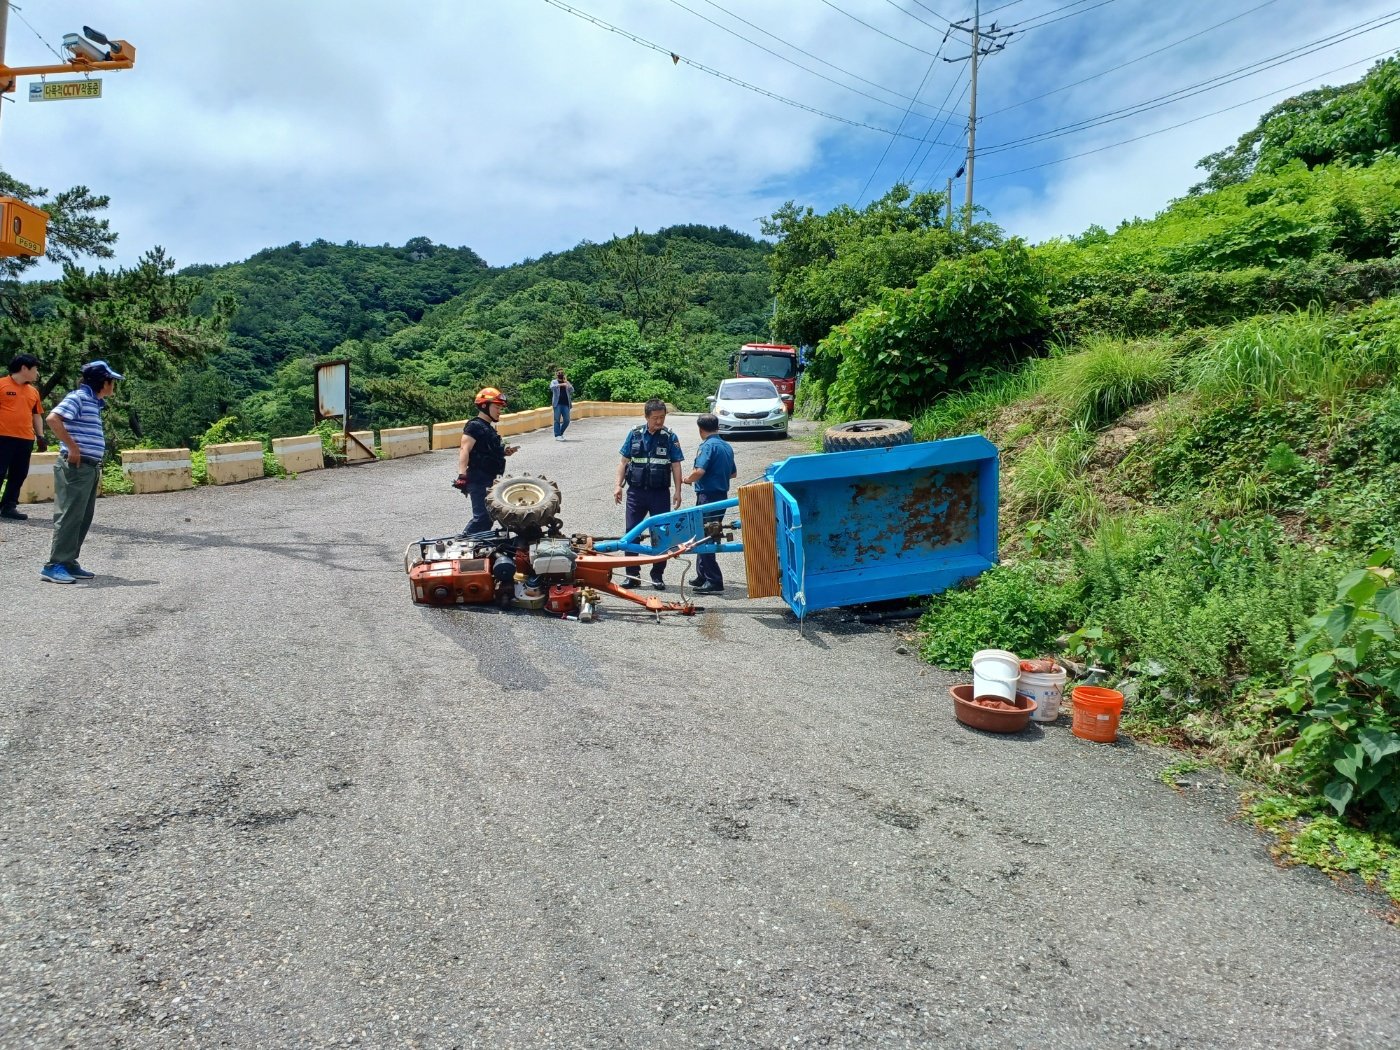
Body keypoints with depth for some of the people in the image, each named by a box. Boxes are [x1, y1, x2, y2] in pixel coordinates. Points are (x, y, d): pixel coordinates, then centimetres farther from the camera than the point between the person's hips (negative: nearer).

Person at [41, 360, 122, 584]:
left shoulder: (94, 402, 18)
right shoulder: (78, 397, -9)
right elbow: (53, 418, -24)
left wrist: (97, 471, 19)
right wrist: (72, 447, -20)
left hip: (90, 467, 9)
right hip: (76, 466, -9)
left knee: (83, 518, 11)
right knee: (69, 516, -8)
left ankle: (69, 563, 17)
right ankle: (54, 565, -5)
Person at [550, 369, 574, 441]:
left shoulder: (567, 382, 19)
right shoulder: (554, 382, 9)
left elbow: (572, 390, 3)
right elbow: (552, 387, -15)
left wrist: (567, 383, -9)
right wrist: (561, 384, -27)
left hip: (565, 404, 3)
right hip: (557, 404, -3)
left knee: (566, 420, 0)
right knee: (557, 420, -5)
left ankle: (560, 433, 18)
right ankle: (557, 436, -2)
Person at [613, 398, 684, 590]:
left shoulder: (670, 437, -1)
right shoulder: (635, 434, 2)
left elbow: (676, 465, 0)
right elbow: (624, 460, 7)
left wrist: (677, 491, -5)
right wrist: (618, 485, 0)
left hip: (660, 493, -1)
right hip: (636, 491, 1)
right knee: (632, 532, 3)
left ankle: (658, 575, 15)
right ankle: (632, 574, 13)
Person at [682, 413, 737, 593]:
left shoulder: (707, 446, -14)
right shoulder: (727, 446, 12)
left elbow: (699, 471, -26)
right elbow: (733, 473, 22)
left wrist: (688, 479, -7)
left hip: (708, 496, -9)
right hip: (722, 495, 9)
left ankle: (714, 581, -4)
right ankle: (703, 576, 25)